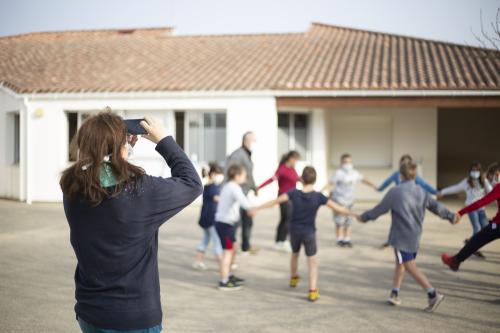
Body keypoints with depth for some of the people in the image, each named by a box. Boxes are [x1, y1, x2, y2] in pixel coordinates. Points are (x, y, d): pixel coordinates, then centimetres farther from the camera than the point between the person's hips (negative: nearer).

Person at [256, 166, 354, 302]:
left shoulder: (294, 193, -15)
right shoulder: (318, 196, -18)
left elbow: (275, 201, -15)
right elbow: (338, 208, -18)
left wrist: (257, 208, -7)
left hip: (294, 231, 2)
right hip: (309, 233, -2)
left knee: (295, 254, 28)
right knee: (312, 262, 6)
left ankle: (293, 278, 48)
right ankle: (313, 291, -3)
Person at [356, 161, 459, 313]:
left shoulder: (395, 192, -15)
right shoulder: (421, 192, 2)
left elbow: (380, 209, -7)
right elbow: (436, 206, 10)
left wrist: (364, 217, 8)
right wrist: (451, 216, 26)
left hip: (401, 236, -6)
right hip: (415, 236, 6)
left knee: (411, 267, -2)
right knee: (400, 263, 19)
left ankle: (433, 294, -11)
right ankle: (395, 294, 24)